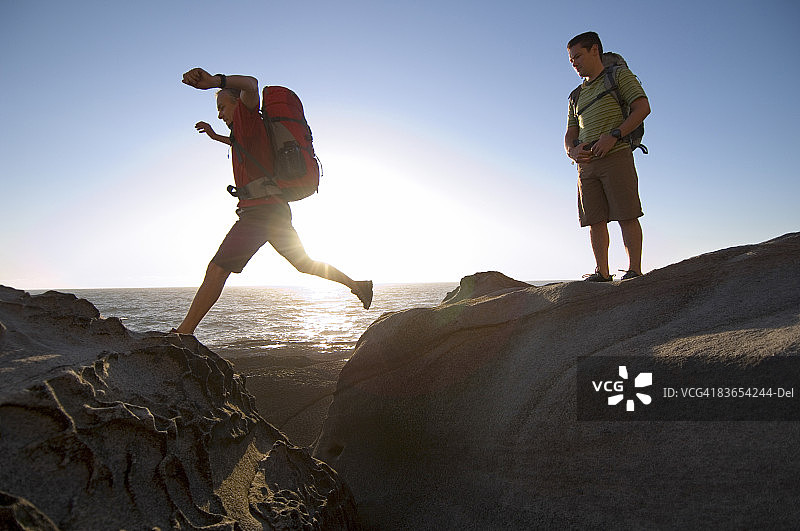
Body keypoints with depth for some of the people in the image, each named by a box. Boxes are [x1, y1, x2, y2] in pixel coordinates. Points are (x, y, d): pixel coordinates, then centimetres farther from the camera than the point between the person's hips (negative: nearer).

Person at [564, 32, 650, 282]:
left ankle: (634, 271, -8)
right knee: (595, 220, -1)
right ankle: (602, 273, 1)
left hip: (616, 156, -5)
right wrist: (573, 151, -3)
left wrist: (613, 136, -16)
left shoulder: (620, 75, 10)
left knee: (627, 216, -10)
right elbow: (570, 135, 21)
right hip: (586, 163, 6)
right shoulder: (577, 96, 26)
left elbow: (642, 107, -3)